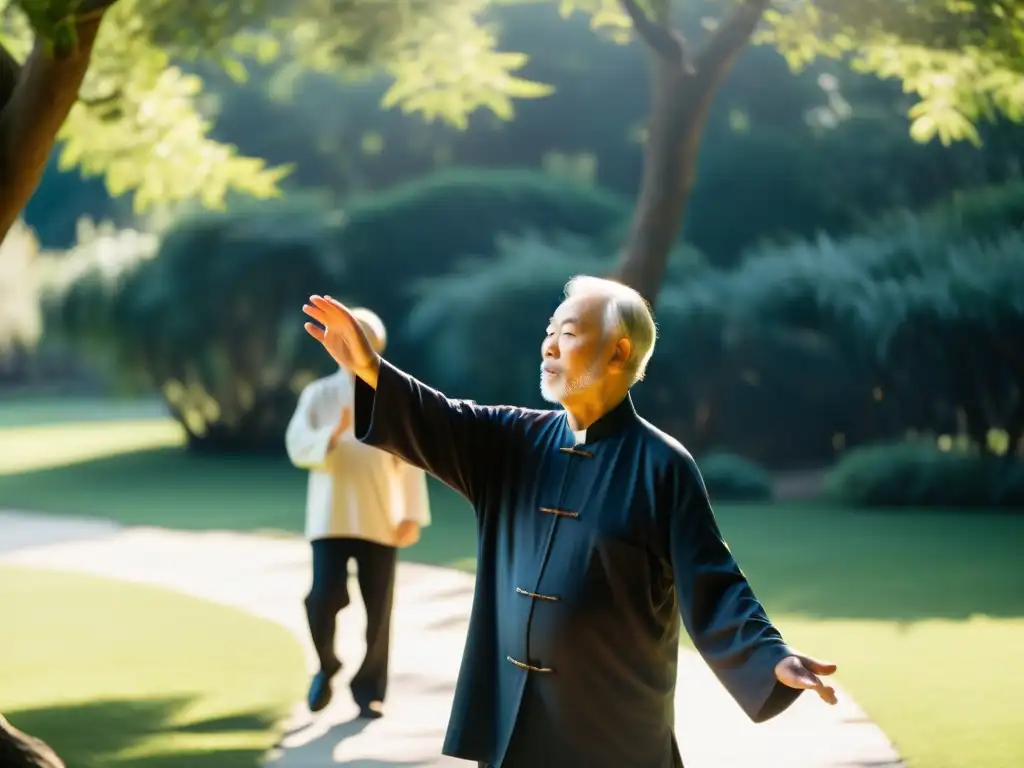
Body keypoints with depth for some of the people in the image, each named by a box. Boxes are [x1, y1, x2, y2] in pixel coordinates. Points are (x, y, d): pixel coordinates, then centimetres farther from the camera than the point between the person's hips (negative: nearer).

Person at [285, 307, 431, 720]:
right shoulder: (318, 395, 4)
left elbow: (411, 460, 2)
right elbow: (297, 447, -7)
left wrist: (414, 515, -3)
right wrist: (333, 435, -25)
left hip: (381, 520, 1)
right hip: (331, 518, -1)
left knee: (378, 610, 1)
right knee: (324, 599, -13)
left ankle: (369, 691, 15)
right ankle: (326, 666, 15)